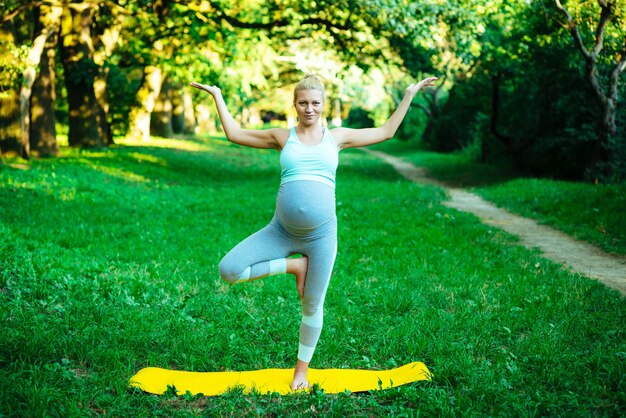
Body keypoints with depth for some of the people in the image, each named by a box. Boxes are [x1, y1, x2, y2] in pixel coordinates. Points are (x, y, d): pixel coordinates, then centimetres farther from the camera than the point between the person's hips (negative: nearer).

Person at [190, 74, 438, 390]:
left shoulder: (337, 137, 10)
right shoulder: (282, 137, 10)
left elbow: (385, 132, 18)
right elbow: (235, 134, 18)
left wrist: (409, 94, 20)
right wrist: (217, 96, 19)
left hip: (321, 233, -1)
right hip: (282, 230, 1)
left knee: (312, 306, 6)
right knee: (229, 270, -15)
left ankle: (301, 369, 28)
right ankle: (294, 266, 4)